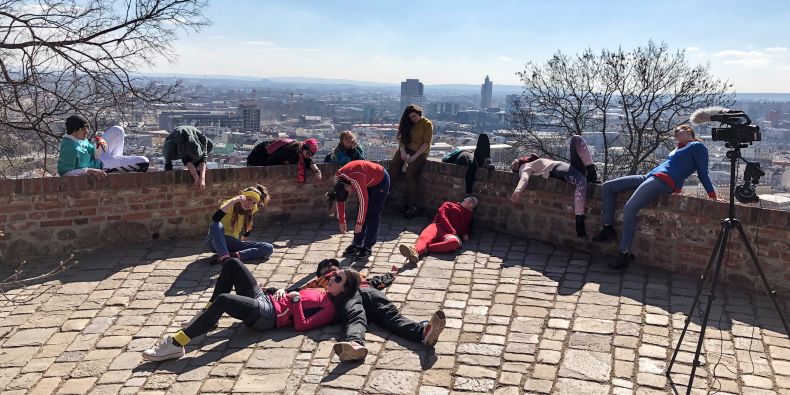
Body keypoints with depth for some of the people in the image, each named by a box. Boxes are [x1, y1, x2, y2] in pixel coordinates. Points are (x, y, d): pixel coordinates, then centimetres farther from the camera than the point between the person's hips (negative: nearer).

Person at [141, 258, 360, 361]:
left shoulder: (329, 308, -9)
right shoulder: (321, 291, 19)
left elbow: (301, 325, -21)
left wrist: (295, 299, -15)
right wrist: (283, 293, 9)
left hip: (267, 316, -10)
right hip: (265, 299, 10)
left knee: (222, 300, -34)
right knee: (231, 264, 2)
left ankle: (175, 345, -27)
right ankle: (207, 317, 8)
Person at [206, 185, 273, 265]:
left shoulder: (252, 210, 1)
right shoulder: (230, 205, -14)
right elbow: (215, 218, -36)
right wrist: (233, 201, -39)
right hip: (215, 241, -4)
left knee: (269, 248, -17)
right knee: (216, 225, -39)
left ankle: (232, 256, -31)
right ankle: (225, 258, -49)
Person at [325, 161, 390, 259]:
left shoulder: (356, 179, -40)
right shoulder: (337, 177, -16)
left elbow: (364, 201, -33)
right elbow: (340, 200, -5)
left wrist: (359, 223, -24)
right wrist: (341, 221, -1)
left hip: (380, 180, -7)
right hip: (368, 182, 7)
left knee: (372, 215, -9)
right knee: (362, 213, 3)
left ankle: (367, 247, -4)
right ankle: (356, 244, 10)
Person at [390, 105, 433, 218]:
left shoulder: (427, 124, -4)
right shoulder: (407, 124, 13)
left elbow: (426, 143, -10)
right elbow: (401, 138, 6)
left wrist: (415, 156, -18)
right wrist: (402, 152, -11)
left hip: (420, 152, -6)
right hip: (406, 149, 6)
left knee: (410, 174, -23)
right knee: (393, 168, -22)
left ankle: (412, 206, -20)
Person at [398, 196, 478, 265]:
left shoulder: (468, 215, 34)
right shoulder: (448, 205, 25)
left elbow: (465, 228, 31)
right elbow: (442, 217, 8)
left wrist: (465, 234, 5)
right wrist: (453, 231, -6)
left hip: (448, 234, 1)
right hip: (437, 226, 0)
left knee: (455, 242, -38)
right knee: (425, 237, -36)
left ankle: (423, 248, -48)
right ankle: (415, 251, -68)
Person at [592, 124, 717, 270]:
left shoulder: (697, 146, 7)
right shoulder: (678, 148, 30)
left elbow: (703, 173, 3)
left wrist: (713, 195, -2)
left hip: (664, 181, -10)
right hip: (649, 177, 10)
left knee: (629, 209, -28)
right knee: (607, 187, 3)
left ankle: (624, 255, -25)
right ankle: (608, 229, 3)